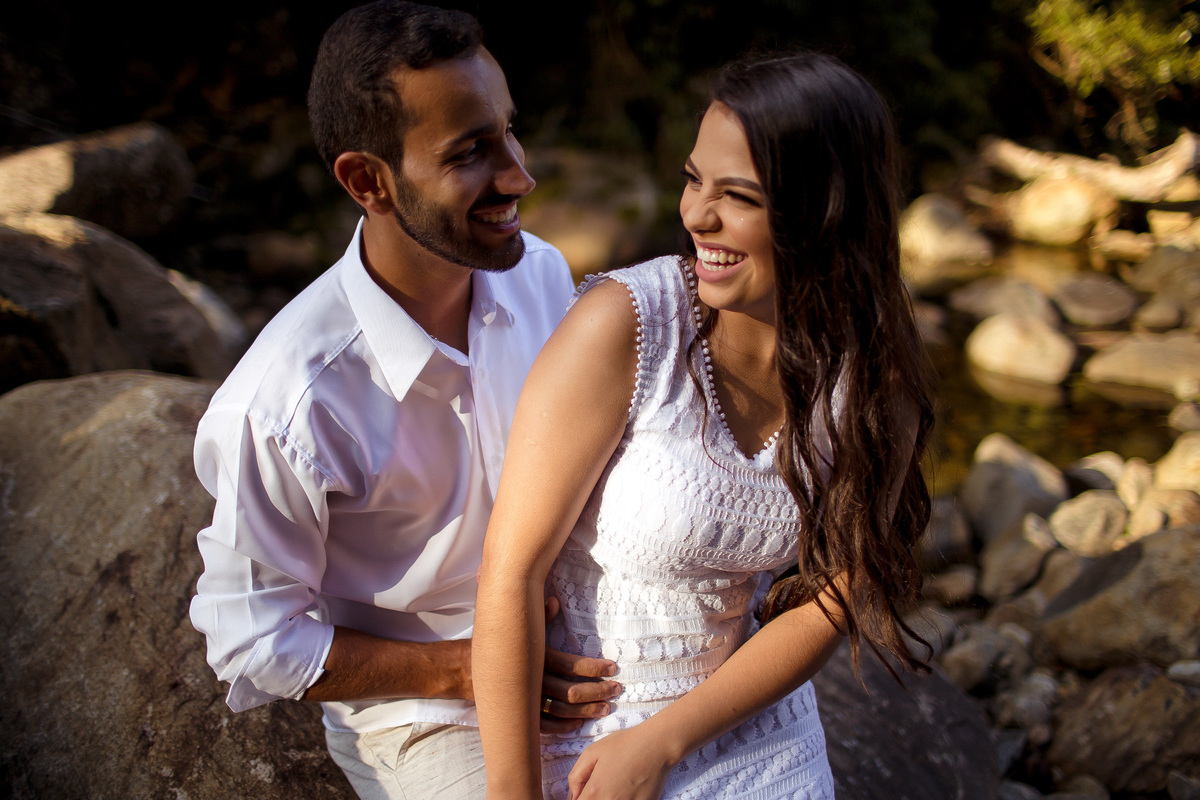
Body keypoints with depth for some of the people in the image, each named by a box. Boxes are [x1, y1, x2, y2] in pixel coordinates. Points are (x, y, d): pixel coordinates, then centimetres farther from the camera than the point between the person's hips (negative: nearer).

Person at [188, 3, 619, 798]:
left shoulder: (542, 272, -11)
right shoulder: (285, 404, -28)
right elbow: (253, 640, -15)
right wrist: (460, 671, -20)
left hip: (570, 658, 5)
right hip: (422, 716, -5)